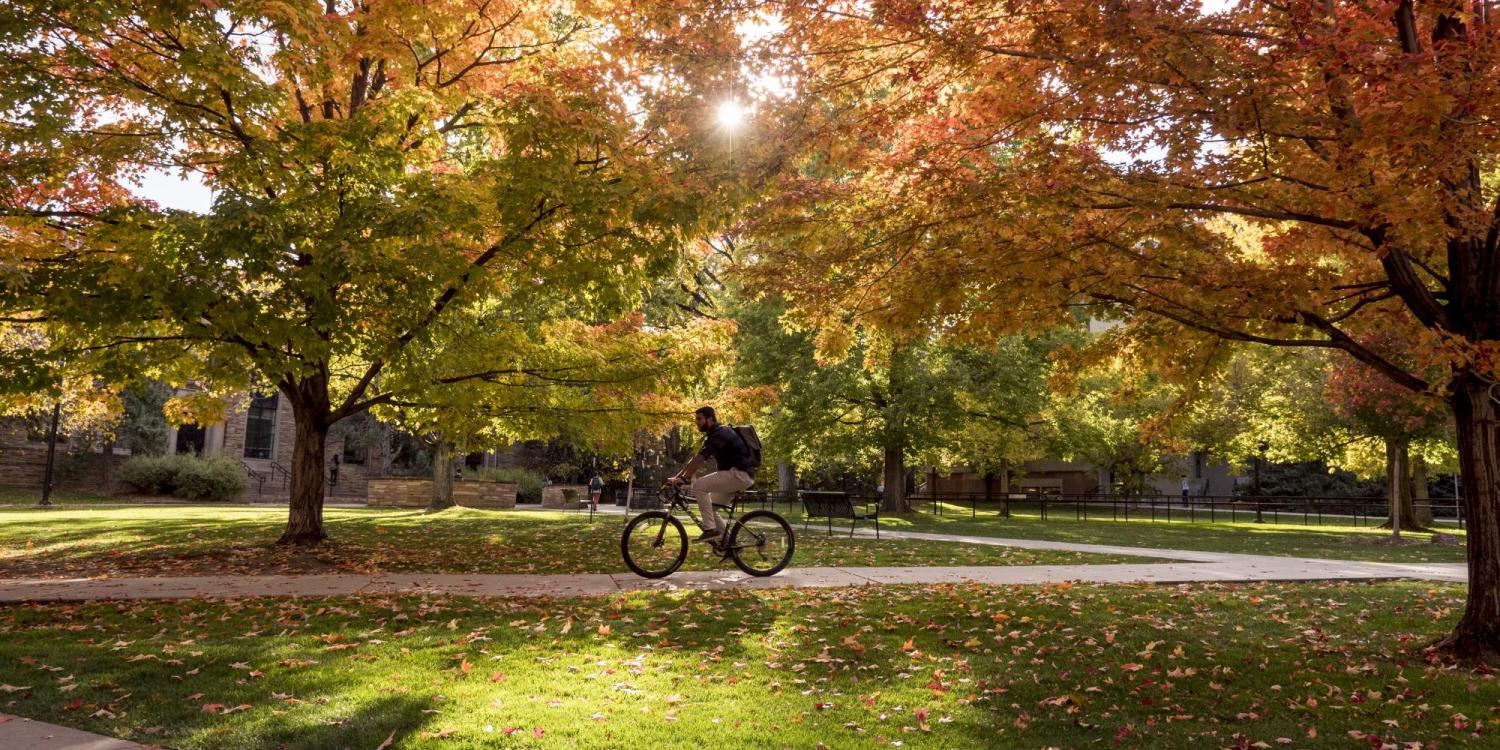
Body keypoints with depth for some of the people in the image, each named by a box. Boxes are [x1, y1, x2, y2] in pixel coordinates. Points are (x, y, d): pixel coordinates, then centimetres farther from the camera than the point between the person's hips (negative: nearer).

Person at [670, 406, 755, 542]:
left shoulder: (719, 433, -14)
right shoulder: (713, 435, 17)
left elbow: (699, 459, -22)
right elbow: (697, 459, 16)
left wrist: (684, 479, -24)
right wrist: (678, 476, 10)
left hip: (740, 474, -10)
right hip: (740, 476, 10)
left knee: (699, 485, -19)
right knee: (708, 505, 11)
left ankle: (710, 529, -16)